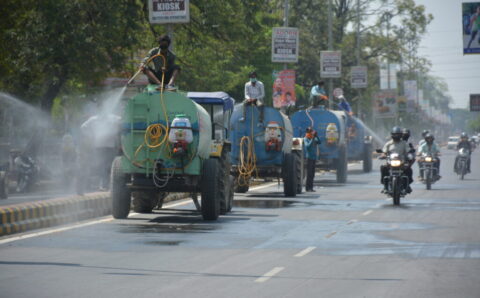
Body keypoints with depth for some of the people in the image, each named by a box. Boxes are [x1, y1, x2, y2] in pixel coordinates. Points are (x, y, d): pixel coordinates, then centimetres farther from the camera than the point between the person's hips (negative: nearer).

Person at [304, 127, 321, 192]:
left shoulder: (314, 138, 12)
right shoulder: (305, 139, -3)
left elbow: (319, 142, -3)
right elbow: (308, 146, -18)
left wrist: (316, 136, -14)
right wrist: (312, 138, -21)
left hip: (314, 157, 6)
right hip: (309, 157, -6)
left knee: (312, 174, 7)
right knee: (309, 173, -8)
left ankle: (311, 187, 11)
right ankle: (308, 187, -4)